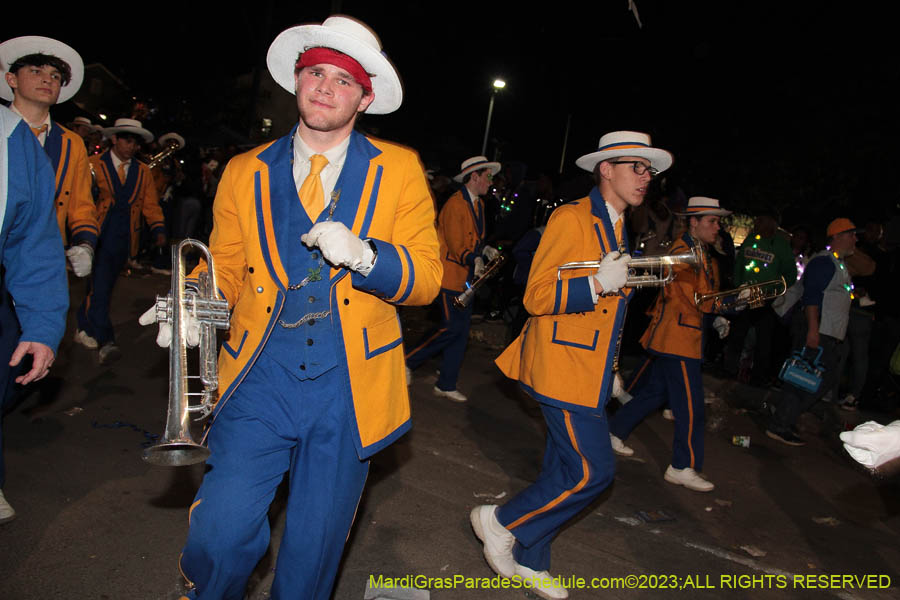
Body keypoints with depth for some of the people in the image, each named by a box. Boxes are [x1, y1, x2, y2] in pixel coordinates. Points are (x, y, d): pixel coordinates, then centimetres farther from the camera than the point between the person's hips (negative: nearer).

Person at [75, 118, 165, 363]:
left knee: (103, 287, 13)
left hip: (122, 241, 4)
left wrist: (159, 229, -6)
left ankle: (84, 329, 32)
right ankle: (105, 342, -12)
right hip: (97, 238, -4)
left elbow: (150, 204, 11)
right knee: (99, 288, -12)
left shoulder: (142, 172, 13)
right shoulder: (93, 165, 1)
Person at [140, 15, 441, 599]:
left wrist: (363, 255, -22)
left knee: (314, 549, 12)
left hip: (350, 382, 0)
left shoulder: (398, 169, 2)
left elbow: (427, 277, -4)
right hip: (263, 375, 1)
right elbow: (225, 270, 12)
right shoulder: (246, 172, 7)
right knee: (221, 534, -8)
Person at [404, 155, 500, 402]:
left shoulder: (478, 204, 16)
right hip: (450, 275, -9)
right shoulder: (455, 204, -14)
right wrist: (474, 260, -25)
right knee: (452, 327, -12)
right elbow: (455, 243, -19)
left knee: (462, 331, 8)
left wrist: (485, 250, 3)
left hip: (467, 277, 9)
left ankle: (446, 385, 16)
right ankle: (408, 361, 6)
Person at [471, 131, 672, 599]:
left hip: (588, 371, 9)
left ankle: (527, 559, 29)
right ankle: (500, 522, 9)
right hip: (563, 368, -9)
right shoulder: (572, 218, -12)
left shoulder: (615, 229, 18)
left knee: (565, 469, 13)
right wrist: (597, 284, -28)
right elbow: (536, 296, -17)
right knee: (591, 471, -10)